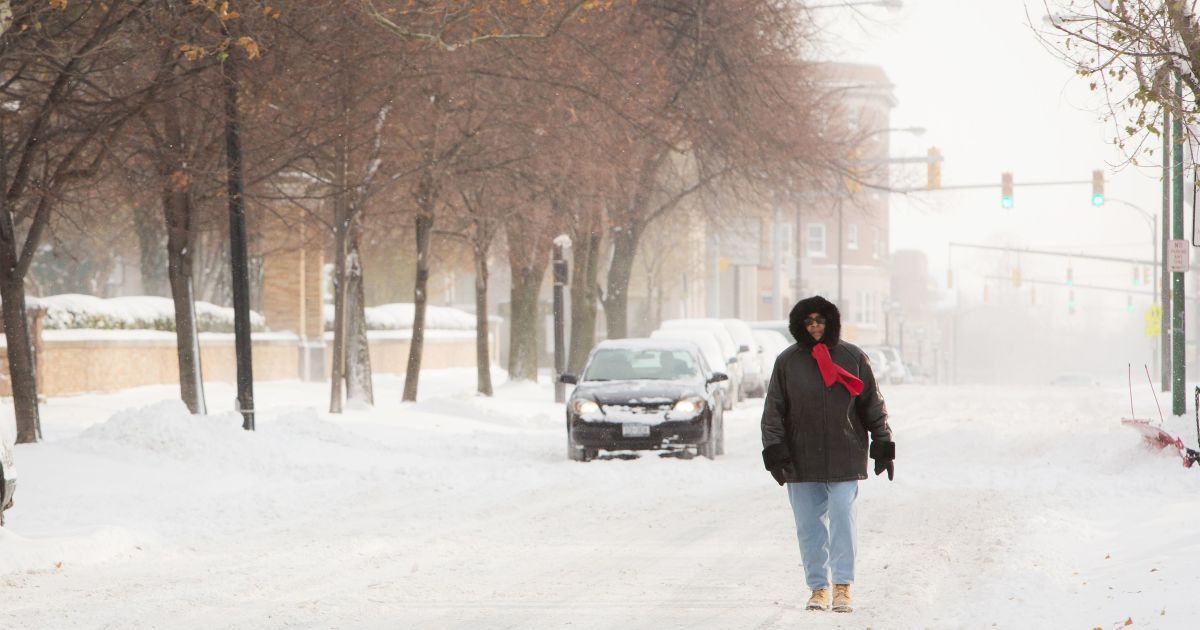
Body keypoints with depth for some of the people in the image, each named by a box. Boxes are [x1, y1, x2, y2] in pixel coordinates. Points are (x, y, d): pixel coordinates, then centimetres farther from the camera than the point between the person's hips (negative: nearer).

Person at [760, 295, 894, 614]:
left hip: (844, 457, -1)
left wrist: (883, 444, 4)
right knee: (809, 525, 4)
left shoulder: (853, 357, 3)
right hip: (801, 460, 1)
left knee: (842, 518, -8)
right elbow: (773, 411, 3)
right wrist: (774, 450, -6)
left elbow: (873, 405, 8)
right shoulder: (787, 362, 3)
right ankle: (818, 587, 13)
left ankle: (843, 587, -3)